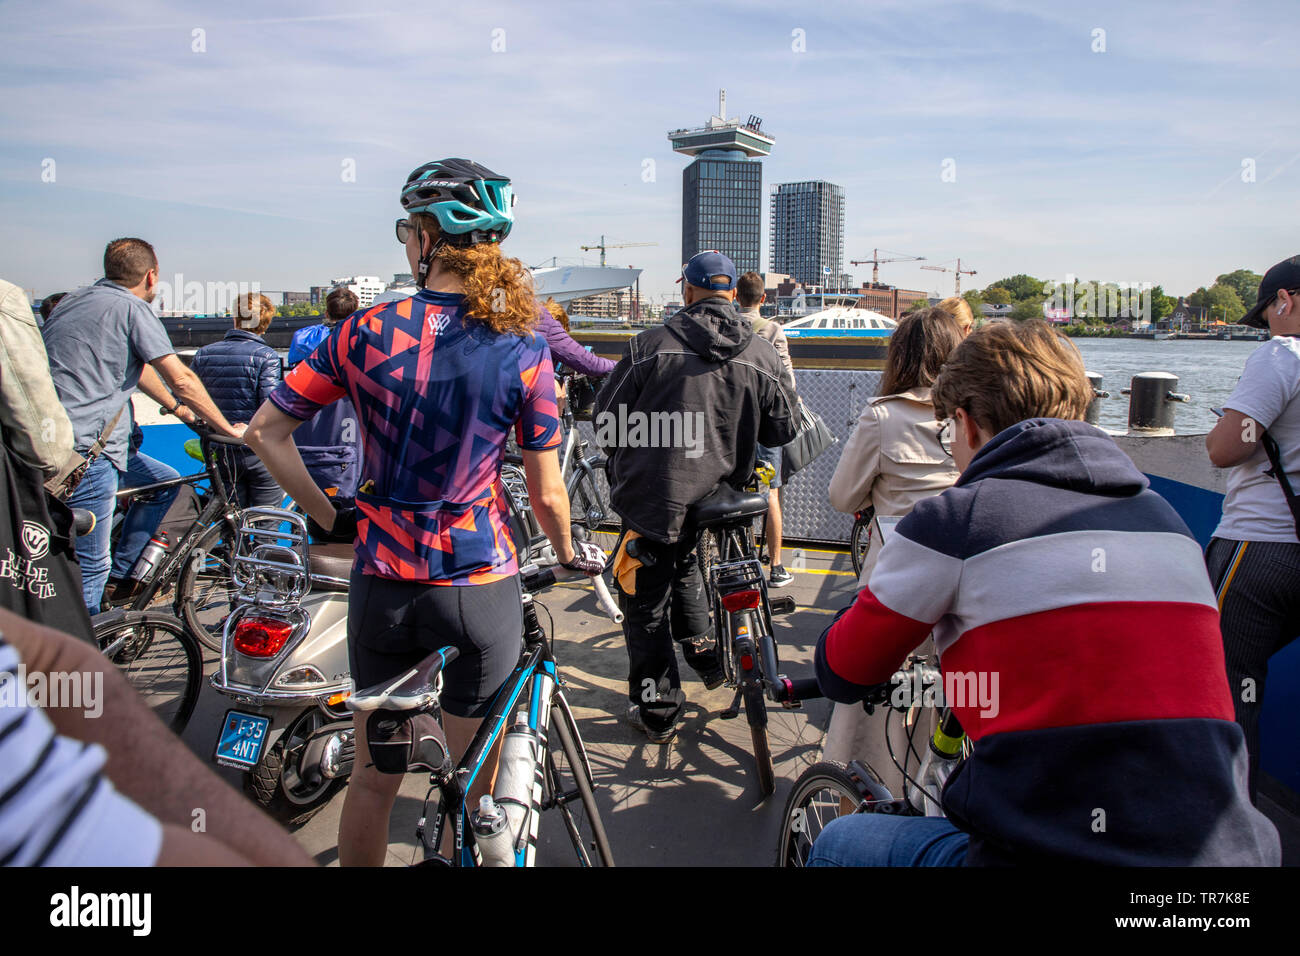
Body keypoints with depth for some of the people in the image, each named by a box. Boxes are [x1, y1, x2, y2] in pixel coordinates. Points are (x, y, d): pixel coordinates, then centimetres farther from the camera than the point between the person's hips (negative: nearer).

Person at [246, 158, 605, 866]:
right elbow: (546, 496, -7)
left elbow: (264, 432, -1)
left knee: (374, 773, 23)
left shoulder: (366, 332, -5)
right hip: (479, 588, -2)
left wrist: (330, 518, 9)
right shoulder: (523, 351, -10)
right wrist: (570, 554, 12)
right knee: (471, 782, 18)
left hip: (382, 584, 2)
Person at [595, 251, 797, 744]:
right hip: (719, 499, 5)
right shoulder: (763, 356, -1)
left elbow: (605, 417, -5)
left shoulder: (650, 345, -11)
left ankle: (657, 711, 20)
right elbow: (783, 429, 7)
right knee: (684, 564, 33)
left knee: (647, 604, 10)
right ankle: (706, 654, 35)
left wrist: (622, 458, 15)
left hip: (655, 496, -4)